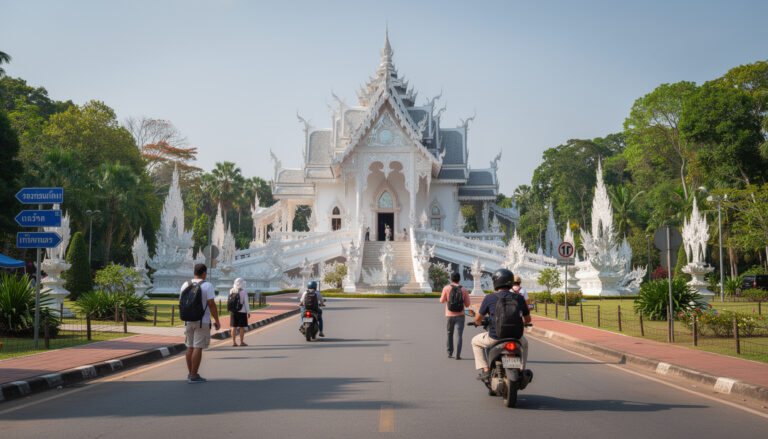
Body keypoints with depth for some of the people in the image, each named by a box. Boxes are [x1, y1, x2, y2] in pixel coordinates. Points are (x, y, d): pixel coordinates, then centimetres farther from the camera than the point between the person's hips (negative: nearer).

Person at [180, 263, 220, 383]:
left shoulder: (185, 285, 5)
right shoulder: (207, 286, -11)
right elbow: (211, 305, -15)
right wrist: (217, 321, -8)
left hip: (189, 321, 6)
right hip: (202, 322, -6)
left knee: (190, 347, 14)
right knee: (198, 348, -4)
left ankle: (190, 373, 19)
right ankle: (194, 376, -4)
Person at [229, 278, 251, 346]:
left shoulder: (231, 291, -2)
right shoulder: (244, 292, -14)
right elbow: (246, 303, -11)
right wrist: (248, 312, -4)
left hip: (233, 312, 4)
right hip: (241, 312, -4)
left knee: (234, 327, 8)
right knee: (242, 327, 5)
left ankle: (233, 342, 10)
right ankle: (241, 342, 8)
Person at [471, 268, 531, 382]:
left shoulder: (489, 298, -8)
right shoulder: (519, 298, 2)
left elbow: (477, 319, -2)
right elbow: (528, 319, 12)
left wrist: (479, 323, 23)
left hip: (495, 337, -3)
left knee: (476, 342, 28)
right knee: (524, 343, 39)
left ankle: (485, 370, 13)